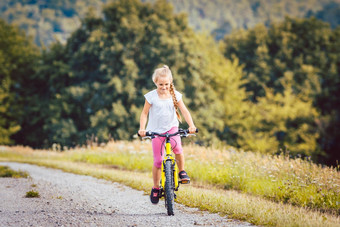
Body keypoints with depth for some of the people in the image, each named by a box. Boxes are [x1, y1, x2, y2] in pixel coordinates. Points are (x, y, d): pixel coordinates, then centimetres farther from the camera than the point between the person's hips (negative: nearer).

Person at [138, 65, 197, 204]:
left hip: (172, 127, 1)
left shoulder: (175, 95, -1)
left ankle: (181, 171, -8)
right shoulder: (151, 96, -5)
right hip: (156, 130, -1)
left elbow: (184, 111, -4)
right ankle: (155, 188, 14)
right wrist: (142, 128, -18)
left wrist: (191, 125, -19)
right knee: (158, 160, -3)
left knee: (176, 146, -32)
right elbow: (144, 113, -2)